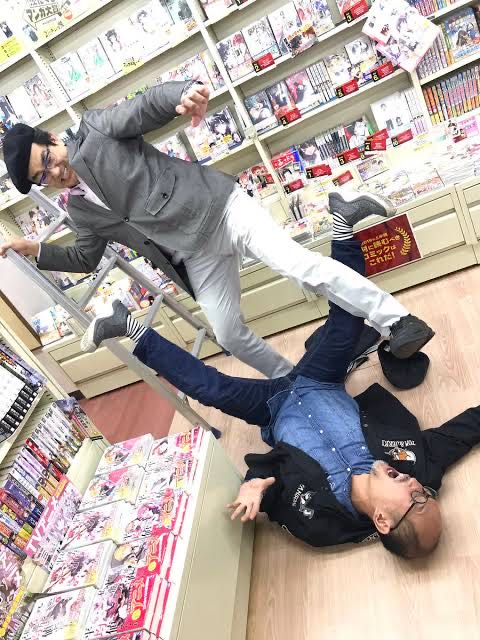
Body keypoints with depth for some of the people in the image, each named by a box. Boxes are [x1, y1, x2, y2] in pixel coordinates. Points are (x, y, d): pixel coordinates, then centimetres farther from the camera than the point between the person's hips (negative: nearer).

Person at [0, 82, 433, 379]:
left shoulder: (95, 130, -2)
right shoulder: (81, 211, 14)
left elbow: (149, 105, -14)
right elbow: (86, 258, 27)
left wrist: (183, 94, -36)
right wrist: (37, 251, 17)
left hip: (220, 207, -6)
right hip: (198, 254, 6)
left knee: (301, 265, -20)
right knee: (230, 336, 4)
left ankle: (397, 321, -8)